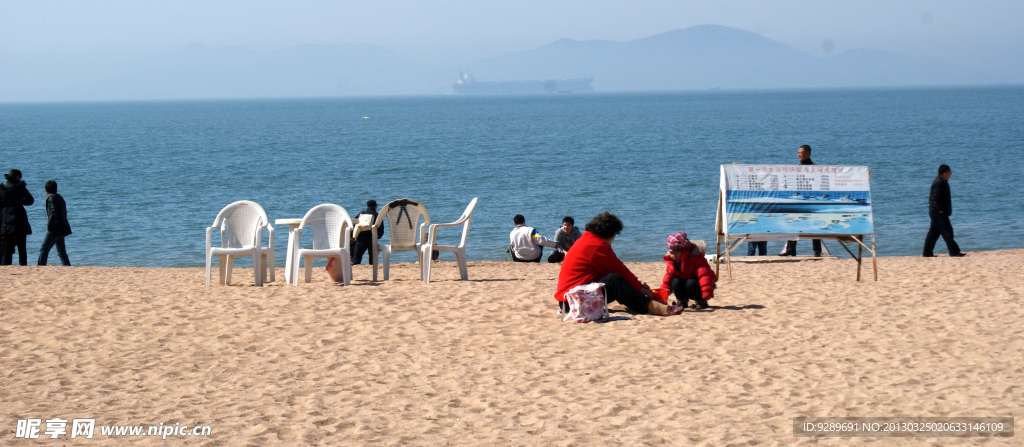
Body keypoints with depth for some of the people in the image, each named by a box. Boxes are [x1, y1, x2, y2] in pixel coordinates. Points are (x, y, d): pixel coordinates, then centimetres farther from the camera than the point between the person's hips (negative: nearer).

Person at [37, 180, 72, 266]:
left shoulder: (52, 197, -9)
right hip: (61, 229, 9)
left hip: (55, 229, -9)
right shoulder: (59, 197, 17)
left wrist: (49, 226, -18)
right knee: (61, 251, 10)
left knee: (44, 249, -4)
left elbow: (54, 212, -21)